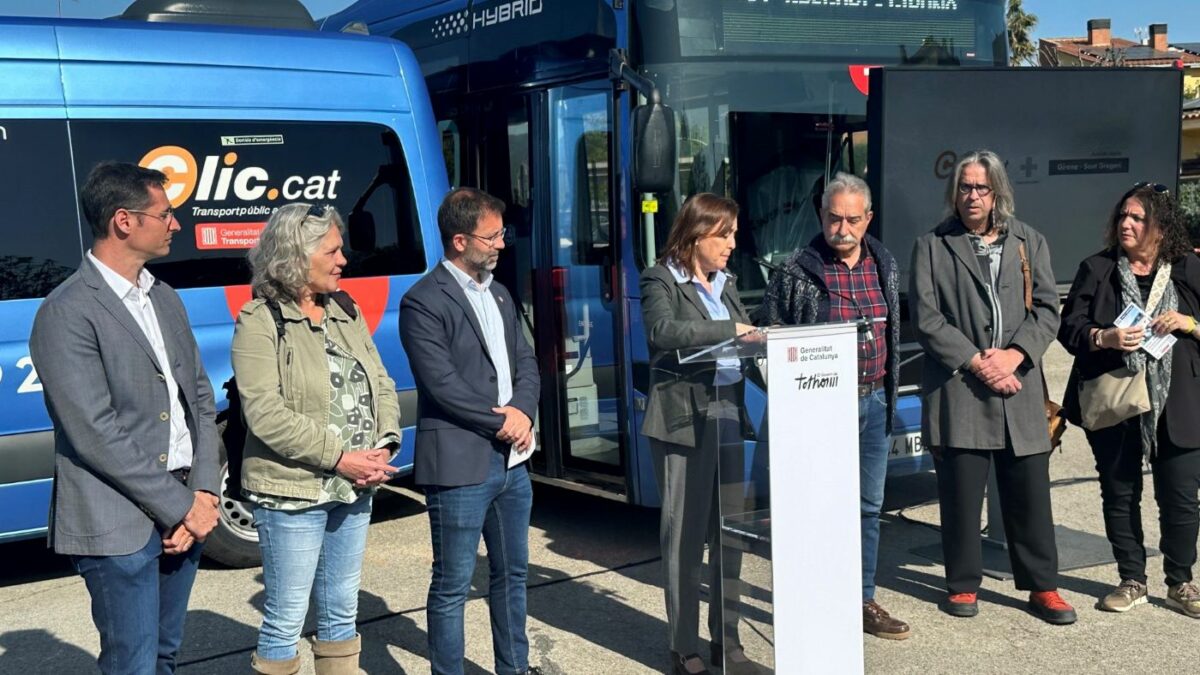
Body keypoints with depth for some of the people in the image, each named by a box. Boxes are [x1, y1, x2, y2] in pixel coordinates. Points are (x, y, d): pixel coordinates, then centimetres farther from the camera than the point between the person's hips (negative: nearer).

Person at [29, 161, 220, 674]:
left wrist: (203, 493, -2)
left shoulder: (165, 299, 12)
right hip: (120, 526, -7)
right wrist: (181, 507, -14)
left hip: (182, 514, 7)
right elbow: (96, 435, -17)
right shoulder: (66, 314, -13)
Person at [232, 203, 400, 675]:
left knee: (341, 614, 17)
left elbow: (382, 385, 10)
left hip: (355, 490, 6)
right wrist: (339, 457, -20)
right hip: (292, 494, -6)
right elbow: (265, 414, -19)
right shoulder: (260, 322, -10)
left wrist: (385, 446, -7)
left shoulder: (347, 312, 10)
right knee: (285, 622, 3)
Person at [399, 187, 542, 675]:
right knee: (452, 586, 3)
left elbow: (526, 362, 11)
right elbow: (443, 384, -18)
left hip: (512, 461, 8)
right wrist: (501, 421, -12)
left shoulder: (499, 294, 14)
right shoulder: (423, 301, -11)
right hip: (460, 466, -8)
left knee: (512, 575, 18)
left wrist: (522, 412, -8)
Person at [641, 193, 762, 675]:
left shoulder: (725, 284, 18)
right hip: (683, 421, -6)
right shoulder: (661, 281, -3)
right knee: (685, 535, 0)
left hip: (728, 417, 6)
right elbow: (663, 331, -22)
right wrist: (730, 329, -24)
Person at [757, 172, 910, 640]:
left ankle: (862, 601, 23)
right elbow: (767, 334, -3)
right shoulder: (796, 272, -7)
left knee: (868, 507, 12)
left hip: (874, 403, 5)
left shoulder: (884, 266, 8)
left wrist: (889, 392, 16)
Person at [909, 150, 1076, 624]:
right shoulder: (932, 247, 6)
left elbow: (1047, 309, 7)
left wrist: (1013, 355, -10)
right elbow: (926, 318, -3)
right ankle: (963, 585, 18)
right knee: (961, 493, 3)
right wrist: (976, 362, -11)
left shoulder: (1029, 243, 13)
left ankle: (1042, 587, 18)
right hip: (958, 389, -2)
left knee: (1030, 492, 5)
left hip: (1020, 388, 2)